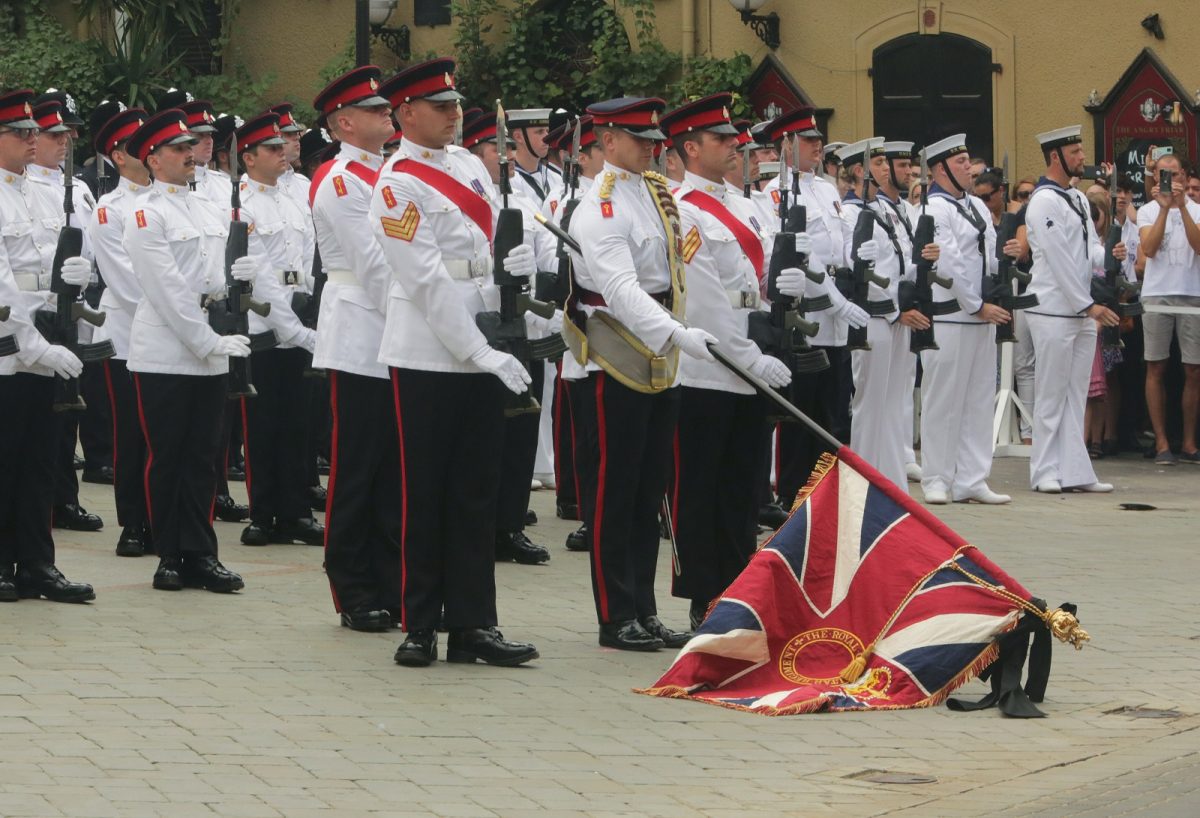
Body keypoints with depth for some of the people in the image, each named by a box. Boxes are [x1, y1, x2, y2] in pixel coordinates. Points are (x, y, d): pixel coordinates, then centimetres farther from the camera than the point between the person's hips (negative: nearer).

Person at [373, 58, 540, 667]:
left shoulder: (469, 165, 12)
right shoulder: (398, 185, -10)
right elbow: (429, 282, -16)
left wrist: (515, 264, -4)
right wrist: (484, 354, -19)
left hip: (483, 356, 7)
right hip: (427, 358, -7)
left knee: (477, 494, 7)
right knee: (425, 497, 2)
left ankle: (473, 625, 10)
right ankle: (420, 628, 10)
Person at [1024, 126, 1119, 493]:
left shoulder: (1078, 199, 16)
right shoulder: (1045, 201, -12)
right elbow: (1060, 260, -16)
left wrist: (1109, 255, -8)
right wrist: (1089, 306, -16)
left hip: (1082, 312, 8)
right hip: (1053, 310, -8)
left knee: (1076, 394, 9)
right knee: (1052, 394, -3)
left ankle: (1074, 472, 11)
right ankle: (1046, 473, 3)